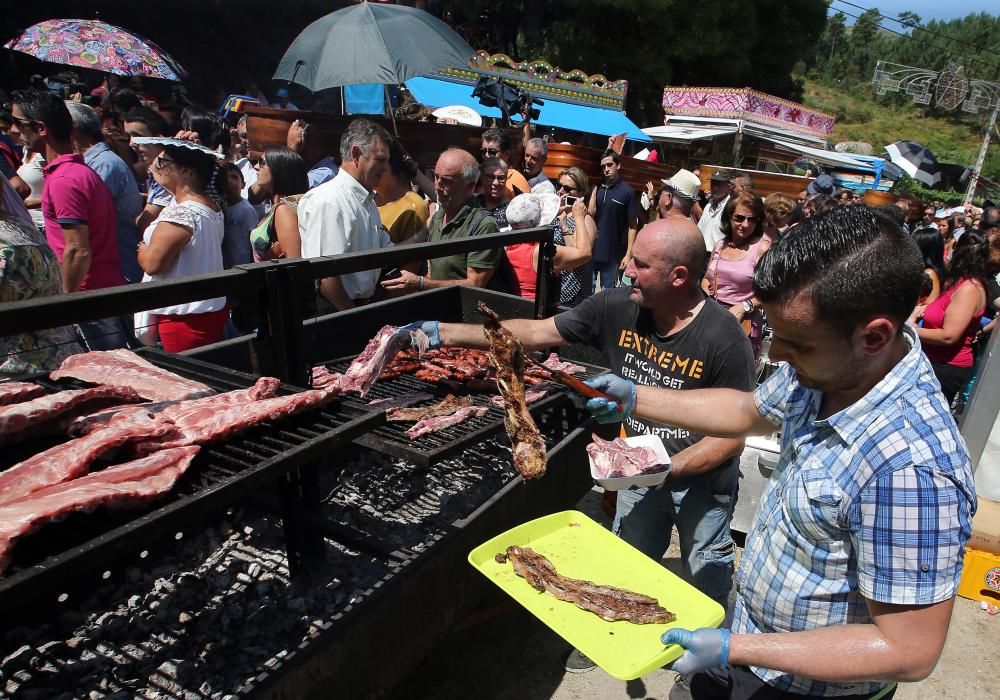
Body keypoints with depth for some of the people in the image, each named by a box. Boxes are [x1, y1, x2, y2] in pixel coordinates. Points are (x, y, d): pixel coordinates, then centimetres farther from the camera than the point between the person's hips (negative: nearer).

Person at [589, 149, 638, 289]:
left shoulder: (627, 192, -6)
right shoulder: (597, 188, 4)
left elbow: (632, 226, -6)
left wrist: (628, 254, -11)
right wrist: (595, 189, -7)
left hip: (612, 253, -3)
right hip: (590, 249, 3)